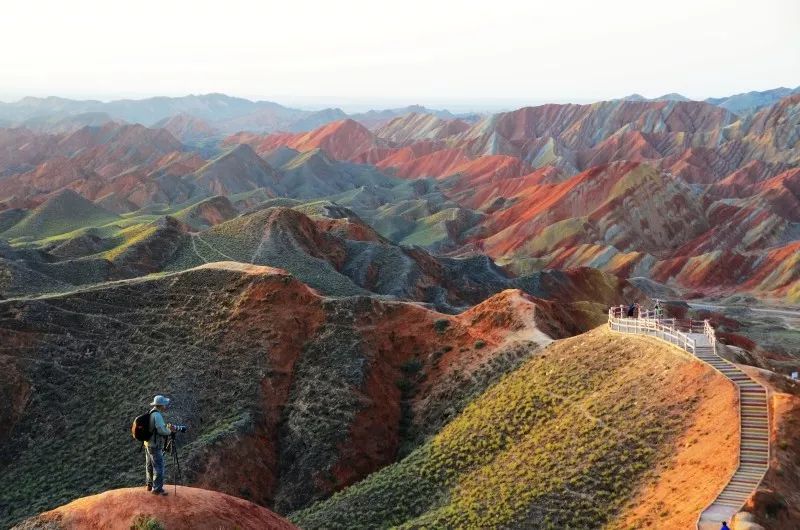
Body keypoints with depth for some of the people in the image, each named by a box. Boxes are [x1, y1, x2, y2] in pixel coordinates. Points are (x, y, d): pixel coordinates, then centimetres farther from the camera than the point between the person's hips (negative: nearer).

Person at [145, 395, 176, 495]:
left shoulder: (150, 414, 10)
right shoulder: (157, 415, -20)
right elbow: (161, 430, -23)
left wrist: (168, 427, 3)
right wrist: (170, 430, -5)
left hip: (148, 444, 10)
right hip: (155, 446, -10)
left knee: (149, 466, 18)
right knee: (159, 468, -5)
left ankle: (150, 485, 29)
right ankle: (157, 489, -2)